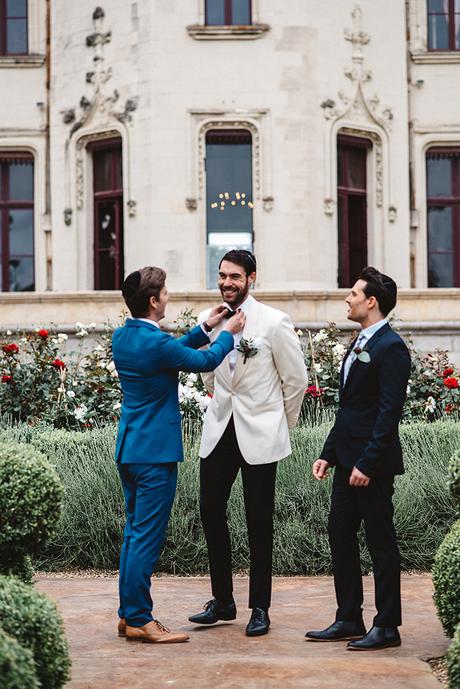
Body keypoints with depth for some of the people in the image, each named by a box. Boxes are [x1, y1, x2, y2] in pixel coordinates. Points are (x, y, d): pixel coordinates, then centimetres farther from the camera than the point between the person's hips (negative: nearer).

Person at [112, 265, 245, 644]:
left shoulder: (122, 336, 7)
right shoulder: (156, 343, -19)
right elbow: (205, 361, -4)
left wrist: (205, 328, 26)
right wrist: (228, 333, 12)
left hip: (129, 448, 9)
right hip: (155, 451, -9)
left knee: (134, 533, 14)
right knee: (147, 537, -5)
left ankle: (129, 613, 20)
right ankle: (139, 620, -1)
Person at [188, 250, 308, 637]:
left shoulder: (274, 323, -8)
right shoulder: (209, 322, 6)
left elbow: (297, 379, 1)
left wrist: (280, 424, 8)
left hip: (260, 435, -4)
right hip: (219, 430, 5)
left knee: (259, 522, 1)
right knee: (211, 512, 4)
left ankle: (260, 608, 11)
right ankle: (222, 601, 17)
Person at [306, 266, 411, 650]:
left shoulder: (390, 348, -14)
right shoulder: (360, 345, 16)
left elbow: (389, 411, -19)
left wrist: (367, 464, -22)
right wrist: (329, 454, 15)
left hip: (372, 465, -10)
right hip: (348, 460, 10)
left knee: (381, 542, -1)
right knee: (341, 535, 12)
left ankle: (387, 627, 8)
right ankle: (349, 621, 21)